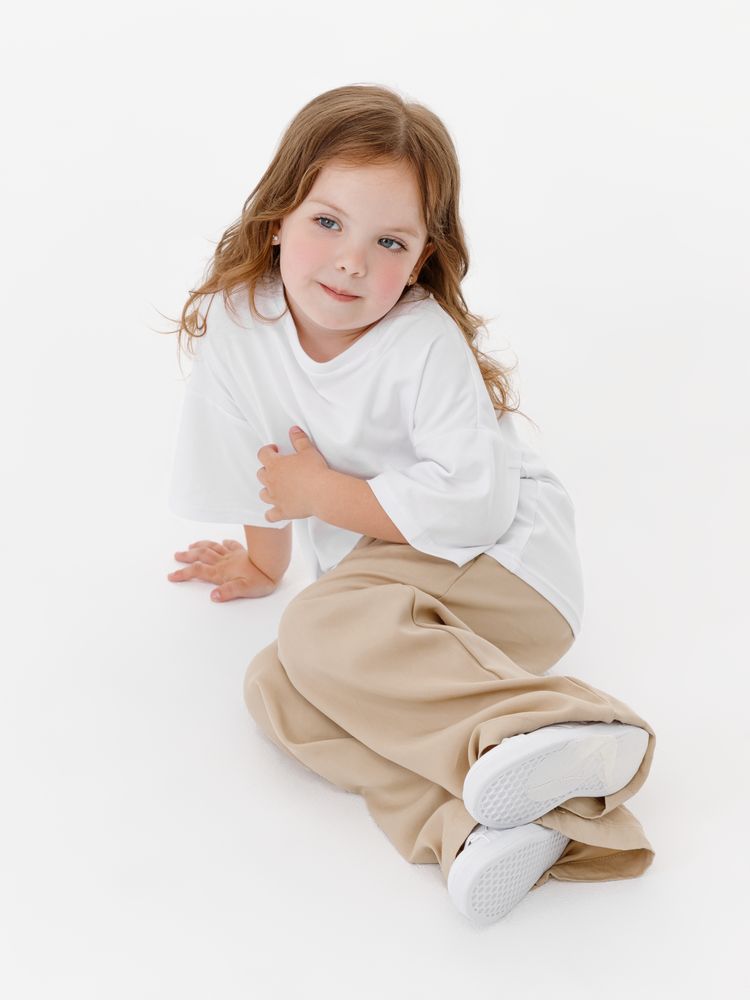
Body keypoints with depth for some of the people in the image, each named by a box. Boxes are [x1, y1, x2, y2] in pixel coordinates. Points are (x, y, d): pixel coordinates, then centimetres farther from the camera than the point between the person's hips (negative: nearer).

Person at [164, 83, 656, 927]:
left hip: (501, 563, -7)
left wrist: (324, 494, -16)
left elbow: (475, 505, -24)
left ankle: (556, 729, -42)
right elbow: (267, 474, 16)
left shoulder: (428, 344, -18)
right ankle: (475, 820, -36)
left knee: (324, 629, -29)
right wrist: (262, 565, 30)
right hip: (382, 583, 7)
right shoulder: (237, 324, -1)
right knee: (273, 688, -17)